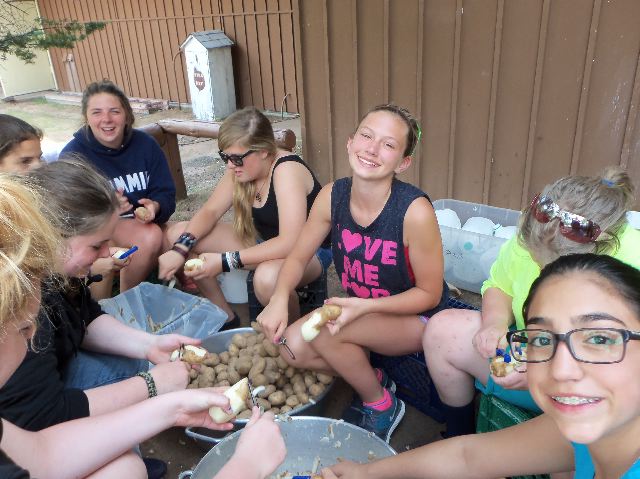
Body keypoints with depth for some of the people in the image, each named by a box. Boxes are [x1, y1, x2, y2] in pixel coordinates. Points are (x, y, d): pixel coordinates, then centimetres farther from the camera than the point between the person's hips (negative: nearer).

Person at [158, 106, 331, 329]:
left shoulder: (286, 169, -28)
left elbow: (290, 244, -35)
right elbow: (210, 211, -2)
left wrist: (225, 261, -35)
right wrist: (180, 249, -20)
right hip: (263, 241, 8)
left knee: (267, 278, -43)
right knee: (177, 233, -3)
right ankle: (227, 318, 6)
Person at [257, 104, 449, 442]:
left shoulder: (415, 211, -30)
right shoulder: (332, 196, -14)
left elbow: (429, 294, -18)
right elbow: (298, 258, -3)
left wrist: (365, 306, -31)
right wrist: (279, 298, -22)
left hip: (414, 317, -5)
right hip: (360, 312, 5)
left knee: (323, 334, -27)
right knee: (294, 347, -14)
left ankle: (381, 405, 1)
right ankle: (370, 379, 12)